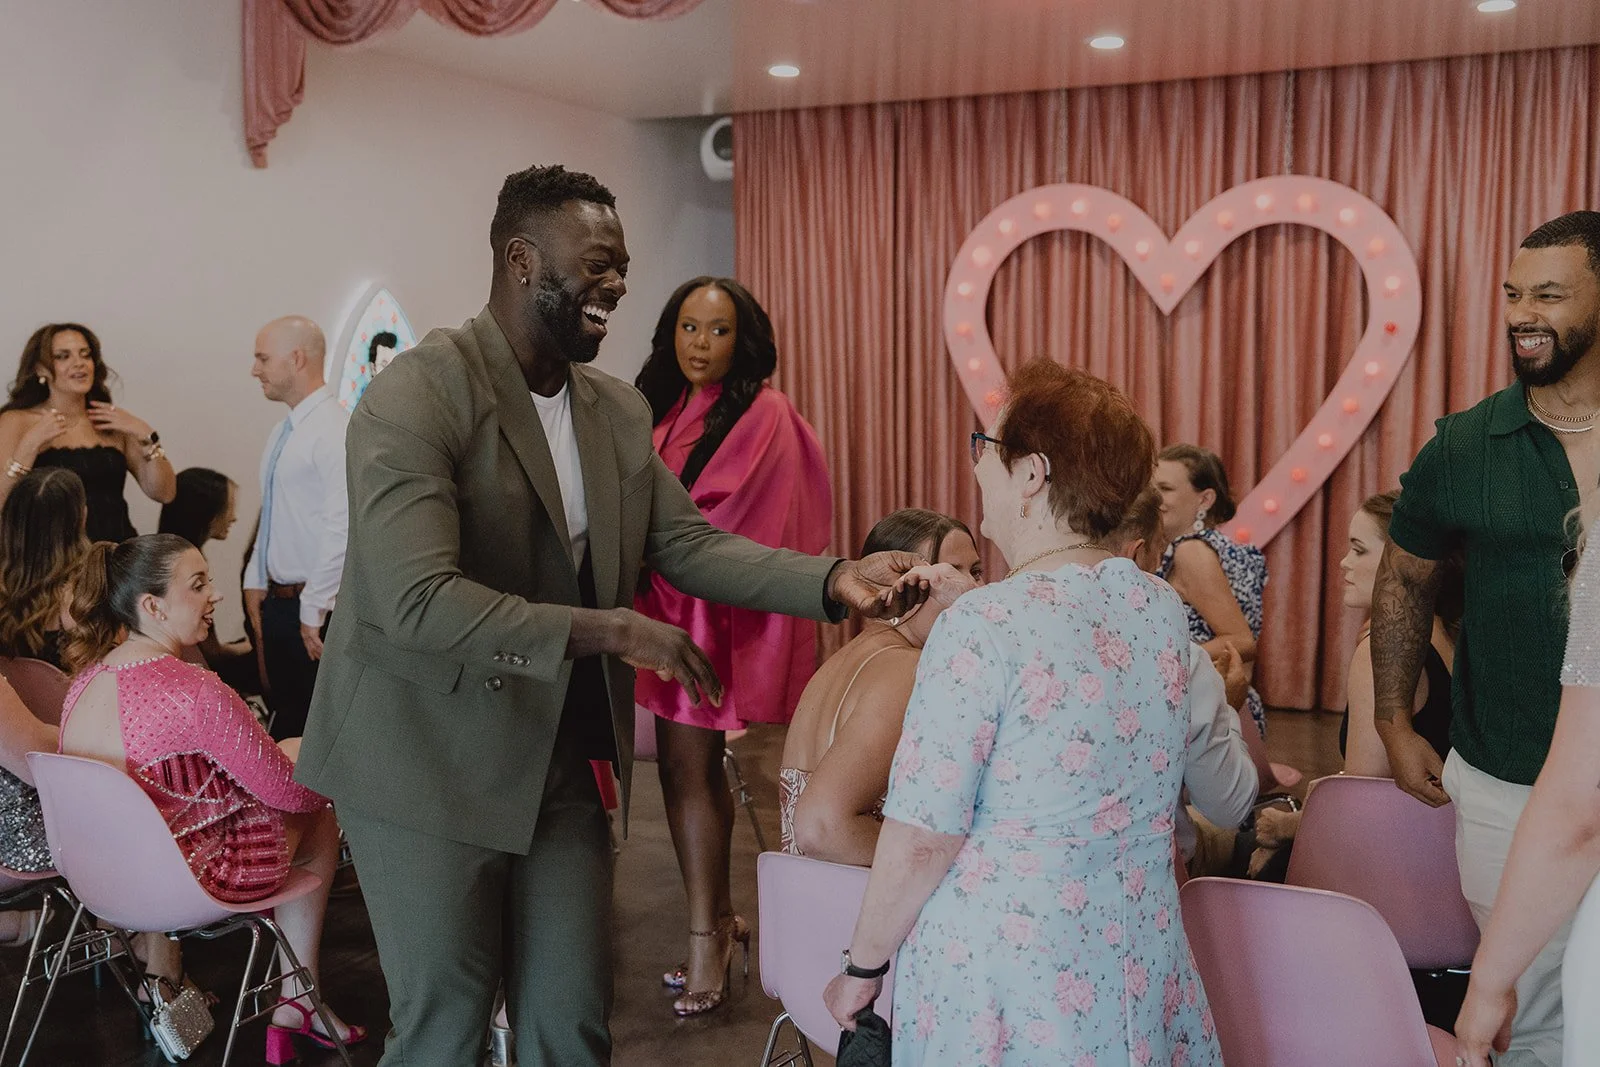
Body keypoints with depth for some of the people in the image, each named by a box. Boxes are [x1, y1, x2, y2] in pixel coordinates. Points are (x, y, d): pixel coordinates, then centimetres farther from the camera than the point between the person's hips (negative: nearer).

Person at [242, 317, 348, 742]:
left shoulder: (335, 431, -17)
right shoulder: (283, 433, 13)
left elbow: (342, 527, -23)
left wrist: (314, 610, -21)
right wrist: (255, 581, 14)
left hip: (315, 610, -9)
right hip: (276, 602, 9)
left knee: (312, 726, -2)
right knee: (284, 717, 15)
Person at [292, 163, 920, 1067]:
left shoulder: (619, 410, 6)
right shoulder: (416, 395, -18)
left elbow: (688, 543, 3)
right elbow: (417, 601, -28)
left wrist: (834, 581, -12)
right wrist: (613, 632, -29)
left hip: (564, 759, 6)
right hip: (433, 762, -6)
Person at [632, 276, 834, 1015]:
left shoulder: (762, 415, -8)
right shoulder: (664, 410, 13)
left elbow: (719, 521, -14)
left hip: (721, 609, -6)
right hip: (664, 603, 6)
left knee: (689, 765, -7)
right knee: (684, 764, 7)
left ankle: (708, 933, 3)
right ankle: (715, 919, 19)